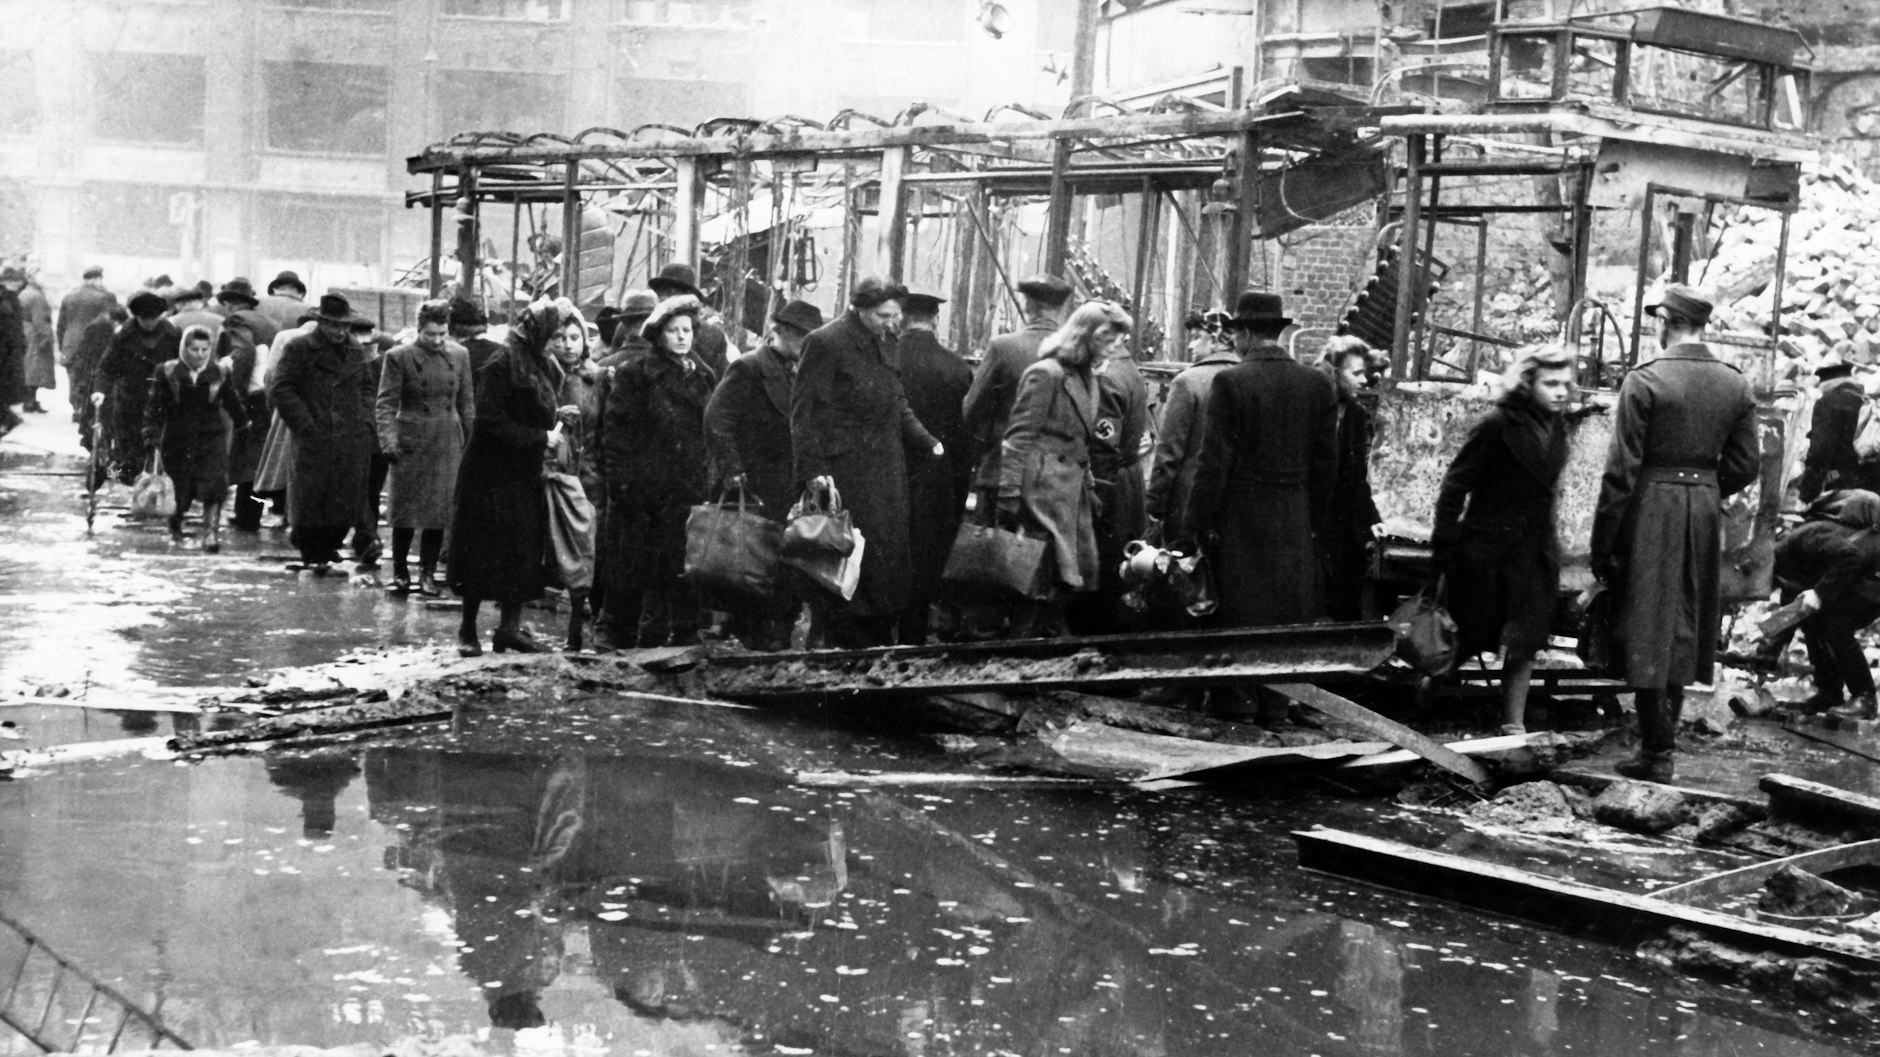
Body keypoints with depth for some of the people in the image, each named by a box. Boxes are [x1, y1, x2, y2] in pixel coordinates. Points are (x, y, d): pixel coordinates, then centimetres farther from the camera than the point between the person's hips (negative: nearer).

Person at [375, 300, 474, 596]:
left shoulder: (459, 355, 5)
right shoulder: (399, 357, -5)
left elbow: (466, 402, 11)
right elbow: (386, 404, -6)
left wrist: (472, 441, 8)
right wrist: (388, 440, -17)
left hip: (448, 444, 3)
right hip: (410, 443, -3)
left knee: (439, 511, 4)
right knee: (405, 511, 2)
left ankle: (427, 573, 14)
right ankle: (400, 572, 16)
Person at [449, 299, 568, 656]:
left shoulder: (541, 367, 10)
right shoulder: (500, 367, -15)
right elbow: (493, 422, -20)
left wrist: (554, 416, 1)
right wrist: (541, 437, -17)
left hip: (524, 475, 8)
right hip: (492, 474, -8)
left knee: (524, 552, 6)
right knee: (483, 554, -1)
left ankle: (509, 626, 13)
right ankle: (468, 630, 9)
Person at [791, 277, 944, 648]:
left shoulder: (886, 342, 12)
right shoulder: (825, 343, -11)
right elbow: (805, 411, -12)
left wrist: (927, 442, 8)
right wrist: (813, 469, -19)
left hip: (887, 473, 8)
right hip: (845, 471, -8)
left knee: (890, 557, 9)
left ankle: (880, 641, 18)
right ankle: (844, 643, 5)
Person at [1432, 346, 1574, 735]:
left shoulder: (1556, 426, 5)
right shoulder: (1497, 425, -14)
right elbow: (1455, 486, -12)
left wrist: (1548, 545, 14)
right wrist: (1445, 548, -13)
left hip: (1535, 549, 5)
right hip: (1488, 548, -5)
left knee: (1525, 641, 3)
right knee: (1472, 634, 5)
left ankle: (1514, 725, 10)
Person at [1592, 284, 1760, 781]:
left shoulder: (1645, 381, -12)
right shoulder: (1736, 386, 4)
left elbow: (1621, 468, -12)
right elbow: (1744, 465, 7)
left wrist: (1602, 541, -7)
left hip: (1651, 506, -5)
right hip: (1707, 507, 5)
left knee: (1648, 628, 0)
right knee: (1683, 627, 15)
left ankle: (1657, 753, 1)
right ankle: (1663, 737, 23)